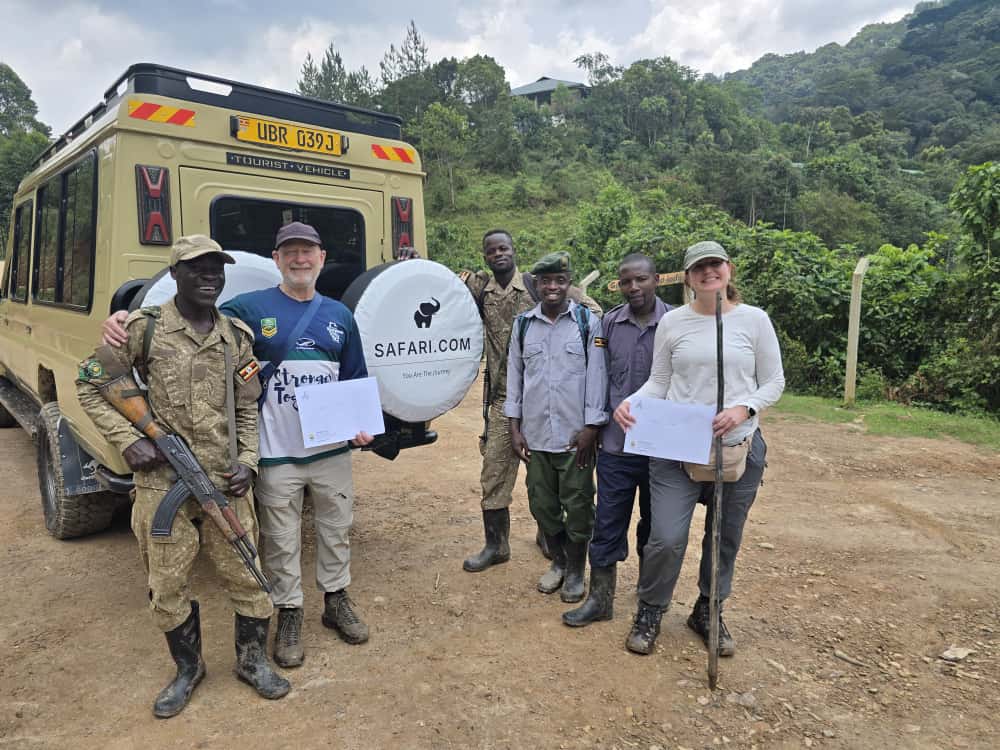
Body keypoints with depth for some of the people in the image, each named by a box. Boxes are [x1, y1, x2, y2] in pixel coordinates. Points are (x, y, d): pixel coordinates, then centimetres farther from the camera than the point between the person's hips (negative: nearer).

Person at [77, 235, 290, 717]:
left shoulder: (238, 337, 5)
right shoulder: (143, 329, -4)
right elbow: (89, 385, 3)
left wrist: (247, 462, -1)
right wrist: (128, 440, -7)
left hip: (225, 484, 2)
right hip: (162, 484, -1)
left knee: (246, 577, 9)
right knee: (168, 587, 11)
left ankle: (253, 661, 31)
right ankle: (188, 669, 35)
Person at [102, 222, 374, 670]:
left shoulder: (340, 316, 8)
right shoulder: (249, 309, -3)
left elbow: (357, 380, 13)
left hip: (332, 448, 3)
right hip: (277, 453, -3)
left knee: (336, 529, 16)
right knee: (281, 540, 9)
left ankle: (336, 600, 37)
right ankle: (288, 614, 30)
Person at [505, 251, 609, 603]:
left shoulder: (588, 322, -4)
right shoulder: (522, 324, 6)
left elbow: (596, 376, -4)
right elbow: (514, 376, 9)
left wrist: (590, 428, -8)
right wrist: (515, 428, 5)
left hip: (575, 435, -3)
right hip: (535, 435, 3)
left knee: (578, 507, 7)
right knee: (542, 505, 14)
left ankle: (576, 571, 27)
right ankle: (558, 562, 36)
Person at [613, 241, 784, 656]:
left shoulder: (754, 319, -1)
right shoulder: (672, 321, 1)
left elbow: (773, 382, 3)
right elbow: (659, 382, 5)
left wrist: (744, 409, -15)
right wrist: (630, 403, -15)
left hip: (739, 447, 1)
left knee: (726, 539, 15)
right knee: (667, 538, -6)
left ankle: (708, 612, 39)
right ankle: (649, 612, 22)